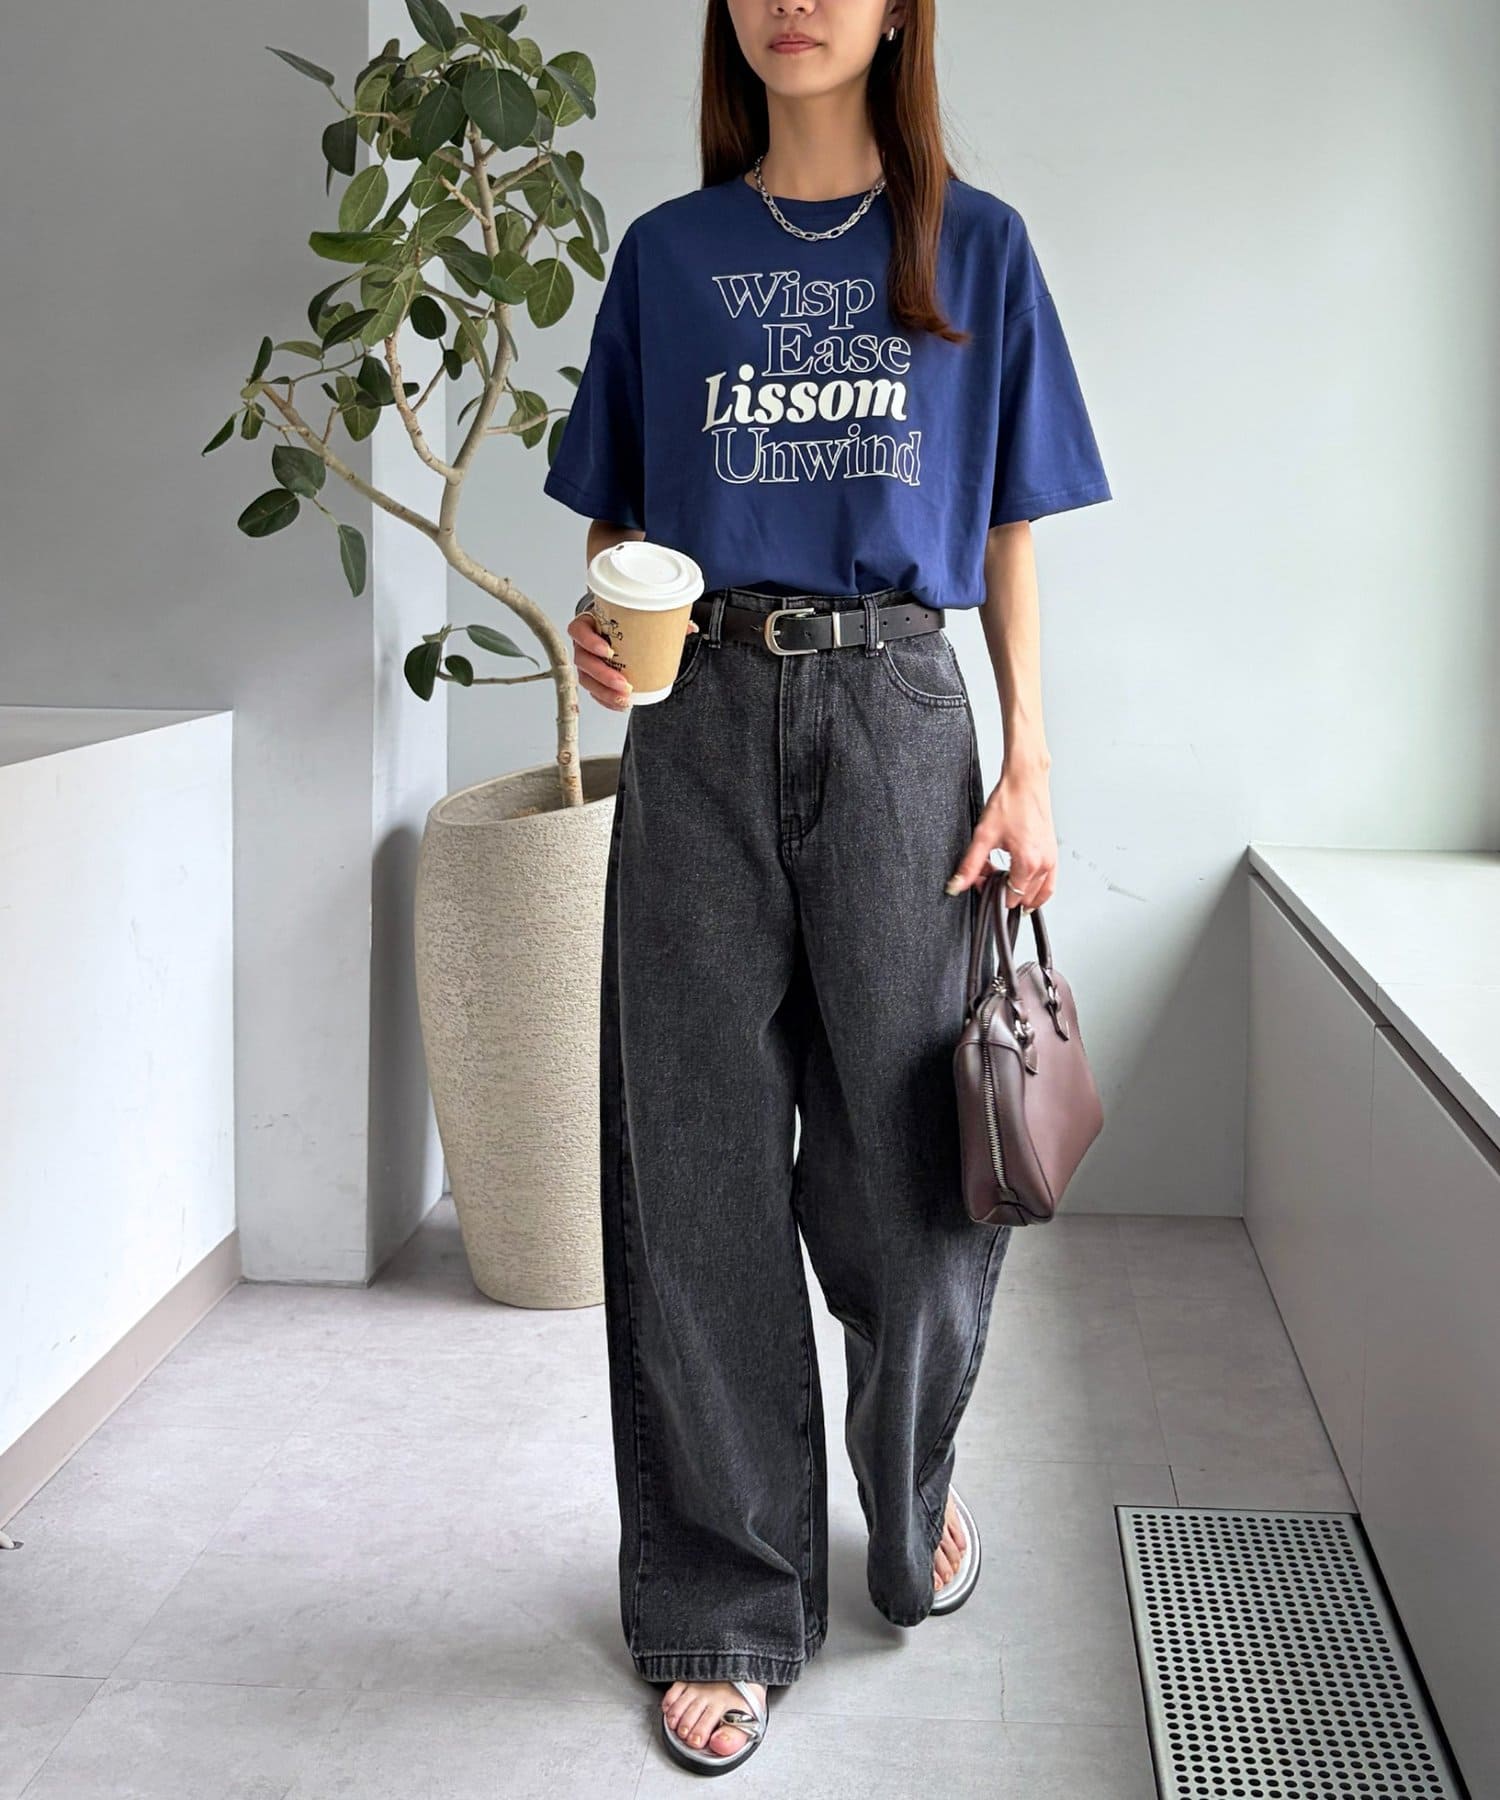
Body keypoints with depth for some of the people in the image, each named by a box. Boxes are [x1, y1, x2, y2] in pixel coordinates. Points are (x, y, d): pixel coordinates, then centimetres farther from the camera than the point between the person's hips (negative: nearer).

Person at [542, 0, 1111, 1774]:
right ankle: (727, 1606, 15)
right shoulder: (668, 252, 11)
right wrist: (597, 619, -8)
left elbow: (1007, 532, 7)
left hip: (895, 712, -1)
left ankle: (913, 1492, 32)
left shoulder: (973, 246, 9)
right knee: (700, 1167, 1)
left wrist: (1030, 763, -1)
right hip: (700, 717, 1)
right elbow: (614, 514, 14)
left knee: (908, 1148, 2)